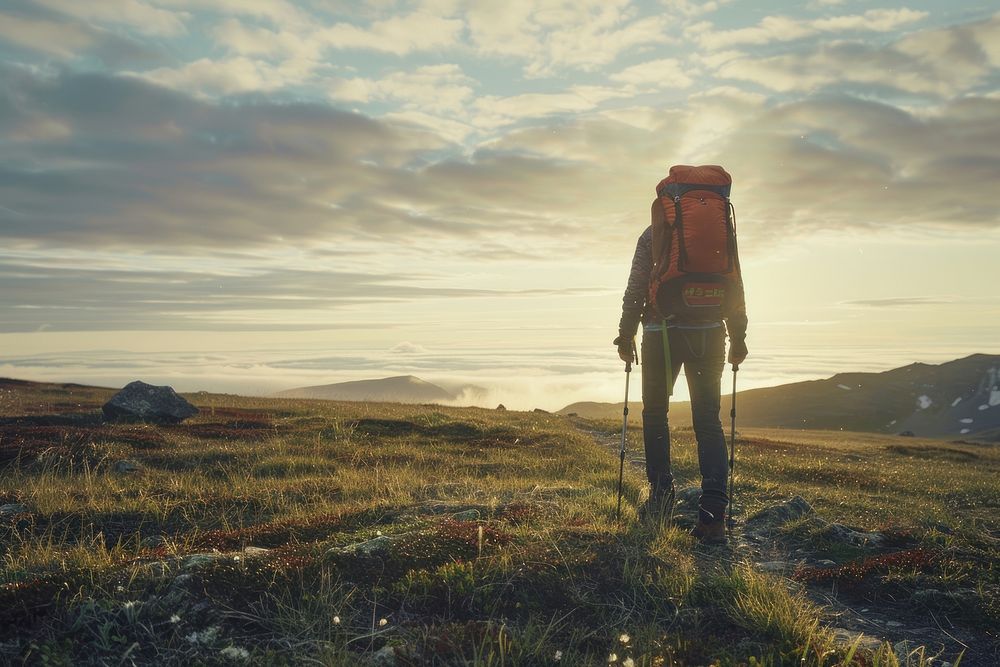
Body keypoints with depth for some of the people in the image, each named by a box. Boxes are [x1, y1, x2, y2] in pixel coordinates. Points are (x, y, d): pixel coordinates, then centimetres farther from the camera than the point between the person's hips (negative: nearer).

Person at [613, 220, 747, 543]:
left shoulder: (652, 234, 2)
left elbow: (636, 288, -3)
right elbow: (736, 289, 6)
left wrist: (626, 335, 3)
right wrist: (738, 338, 10)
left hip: (662, 333, -2)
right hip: (708, 334, 2)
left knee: (655, 413, 14)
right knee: (708, 420, 1)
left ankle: (661, 493, 11)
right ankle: (713, 513, -10)